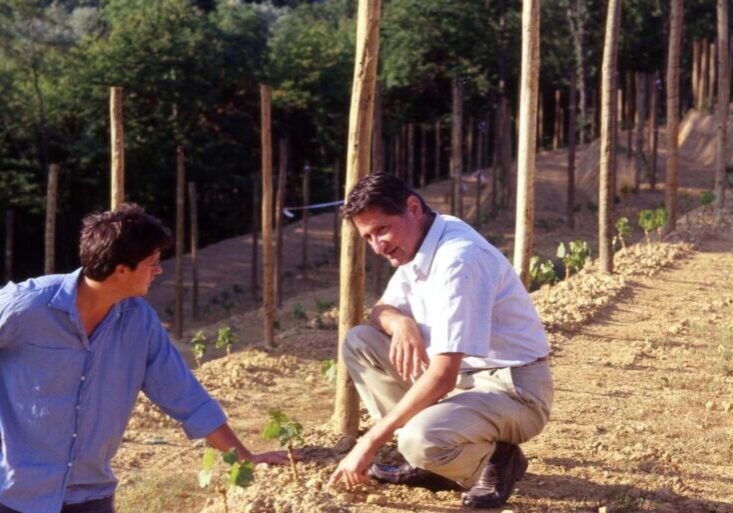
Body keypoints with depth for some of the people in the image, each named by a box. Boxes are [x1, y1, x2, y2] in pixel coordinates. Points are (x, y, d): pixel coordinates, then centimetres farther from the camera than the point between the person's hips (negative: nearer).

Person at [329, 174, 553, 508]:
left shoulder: (457, 259, -26)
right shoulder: (415, 243, 3)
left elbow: (442, 378, -30)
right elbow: (382, 309, 14)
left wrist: (370, 443, -26)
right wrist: (400, 322, -14)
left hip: (512, 389, -9)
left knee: (422, 442, -35)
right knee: (359, 342, 2)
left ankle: (495, 460, -2)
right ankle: (427, 463, 3)